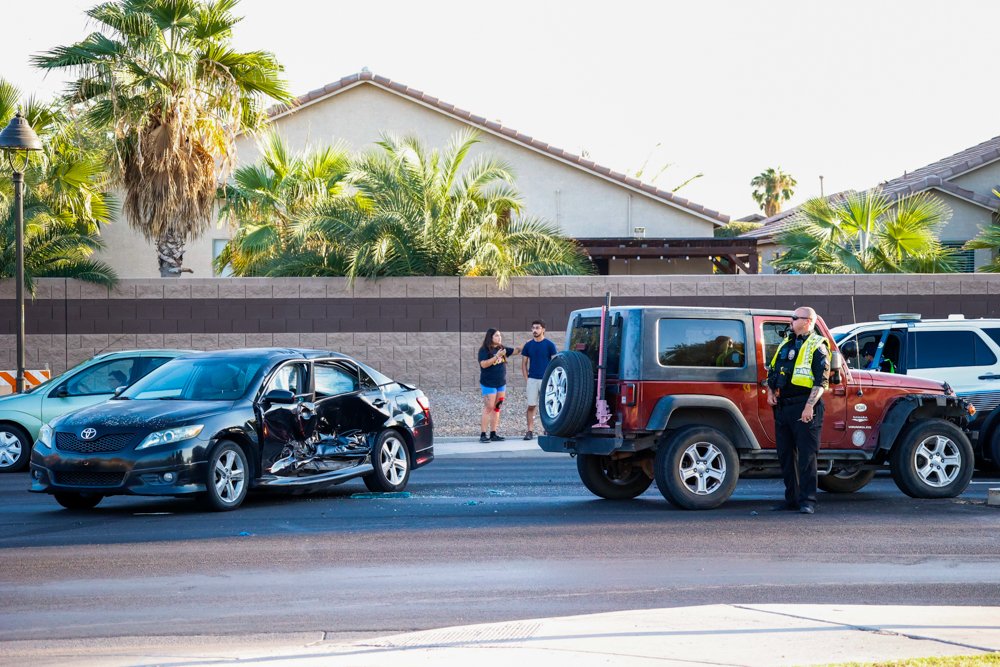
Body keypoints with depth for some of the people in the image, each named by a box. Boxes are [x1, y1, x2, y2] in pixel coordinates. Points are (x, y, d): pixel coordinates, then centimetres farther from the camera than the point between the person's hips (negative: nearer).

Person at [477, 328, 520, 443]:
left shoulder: (501, 349, 10)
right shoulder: (484, 350, -8)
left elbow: (515, 351, 12)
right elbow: (483, 364, -20)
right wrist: (497, 356, -23)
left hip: (501, 384, 7)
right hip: (488, 384, -7)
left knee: (497, 408, 7)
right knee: (489, 408, -10)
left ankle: (493, 434, 11)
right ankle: (483, 435, -9)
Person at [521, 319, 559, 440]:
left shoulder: (549, 345, 0)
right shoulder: (528, 345, 8)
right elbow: (524, 364, 13)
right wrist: (527, 379, 3)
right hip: (532, 380, 2)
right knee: (531, 406, -1)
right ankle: (530, 431, 2)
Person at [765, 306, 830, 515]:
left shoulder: (817, 347, -3)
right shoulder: (785, 345, 19)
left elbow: (821, 381, -11)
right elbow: (772, 373, 26)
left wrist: (809, 406, -20)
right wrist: (770, 392, 8)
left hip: (804, 408, -8)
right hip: (782, 407, 8)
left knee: (806, 455, -8)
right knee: (785, 455, 9)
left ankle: (807, 501, -7)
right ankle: (791, 498, 16)